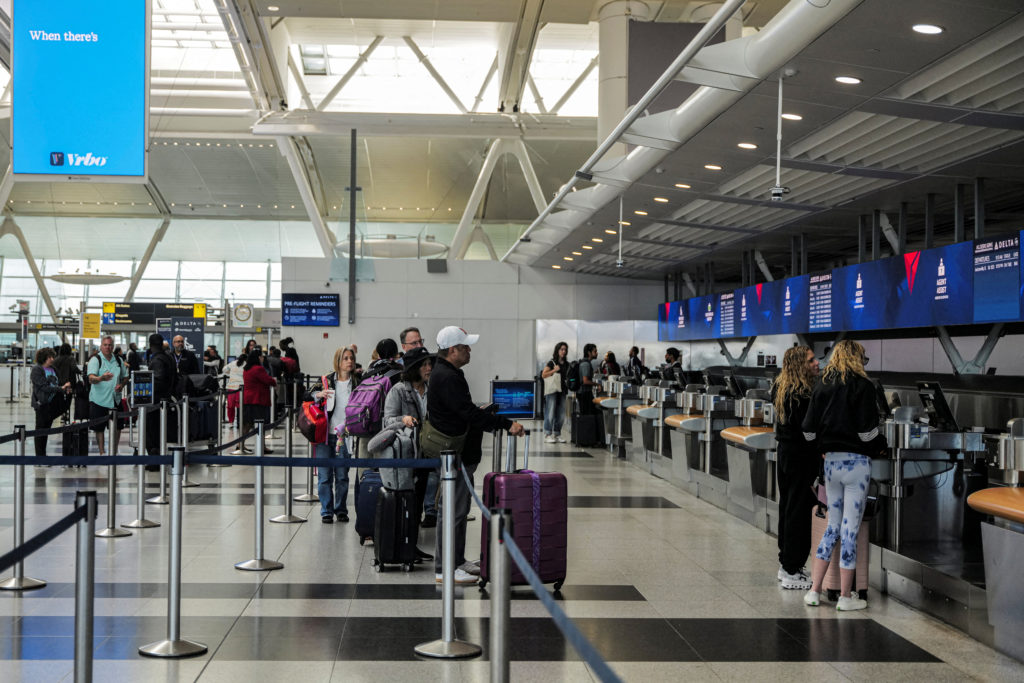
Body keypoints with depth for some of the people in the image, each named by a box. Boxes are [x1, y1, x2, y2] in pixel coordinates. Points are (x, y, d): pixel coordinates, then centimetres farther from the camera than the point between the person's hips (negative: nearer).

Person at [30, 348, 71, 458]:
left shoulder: (52, 369, 9)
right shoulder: (36, 370, -11)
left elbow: (55, 384, 15)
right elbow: (44, 387, -19)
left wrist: (65, 388, -6)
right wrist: (60, 388, -23)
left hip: (52, 402, 7)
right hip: (41, 403, -7)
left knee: (46, 428, 12)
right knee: (40, 429, 2)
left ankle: (42, 455, 20)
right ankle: (39, 454, 9)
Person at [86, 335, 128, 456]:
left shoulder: (118, 360, 10)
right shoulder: (95, 359, -6)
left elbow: (125, 377, 19)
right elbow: (91, 378, -20)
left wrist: (121, 384, -3)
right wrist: (101, 378, -42)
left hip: (115, 399, 4)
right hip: (99, 399, -4)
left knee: (118, 427, 5)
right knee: (99, 428, 5)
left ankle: (114, 450, 21)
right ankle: (102, 452, 15)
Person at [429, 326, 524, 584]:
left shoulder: (448, 374, 16)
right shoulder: (447, 378, -20)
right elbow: (470, 413, -25)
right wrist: (506, 424, -23)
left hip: (460, 454, 11)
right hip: (455, 456, -11)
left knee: (459, 509, 17)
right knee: (452, 511, -7)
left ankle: (457, 561, 26)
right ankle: (444, 569, -2)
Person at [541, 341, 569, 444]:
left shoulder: (566, 364, 15)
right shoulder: (552, 362, -2)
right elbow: (543, 375, -7)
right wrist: (554, 370, -15)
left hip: (562, 391, 6)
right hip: (552, 390, -6)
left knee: (561, 415, 6)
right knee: (550, 413, -8)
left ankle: (557, 434, 14)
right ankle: (547, 435, -4)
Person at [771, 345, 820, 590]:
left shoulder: (781, 388, 9)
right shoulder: (801, 394, -20)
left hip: (785, 451, 10)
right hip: (801, 457, -10)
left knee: (787, 509, 16)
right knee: (799, 512, -4)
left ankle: (786, 564, 25)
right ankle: (792, 572, 0)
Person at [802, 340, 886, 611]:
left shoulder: (822, 386, 7)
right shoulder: (862, 385, -8)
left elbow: (808, 432, 3)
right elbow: (867, 432, -14)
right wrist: (881, 443, 6)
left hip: (830, 462, 5)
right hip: (856, 462, -5)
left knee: (833, 526, 15)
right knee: (850, 528, 1)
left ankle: (814, 590, 14)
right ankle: (845, 597, 7)